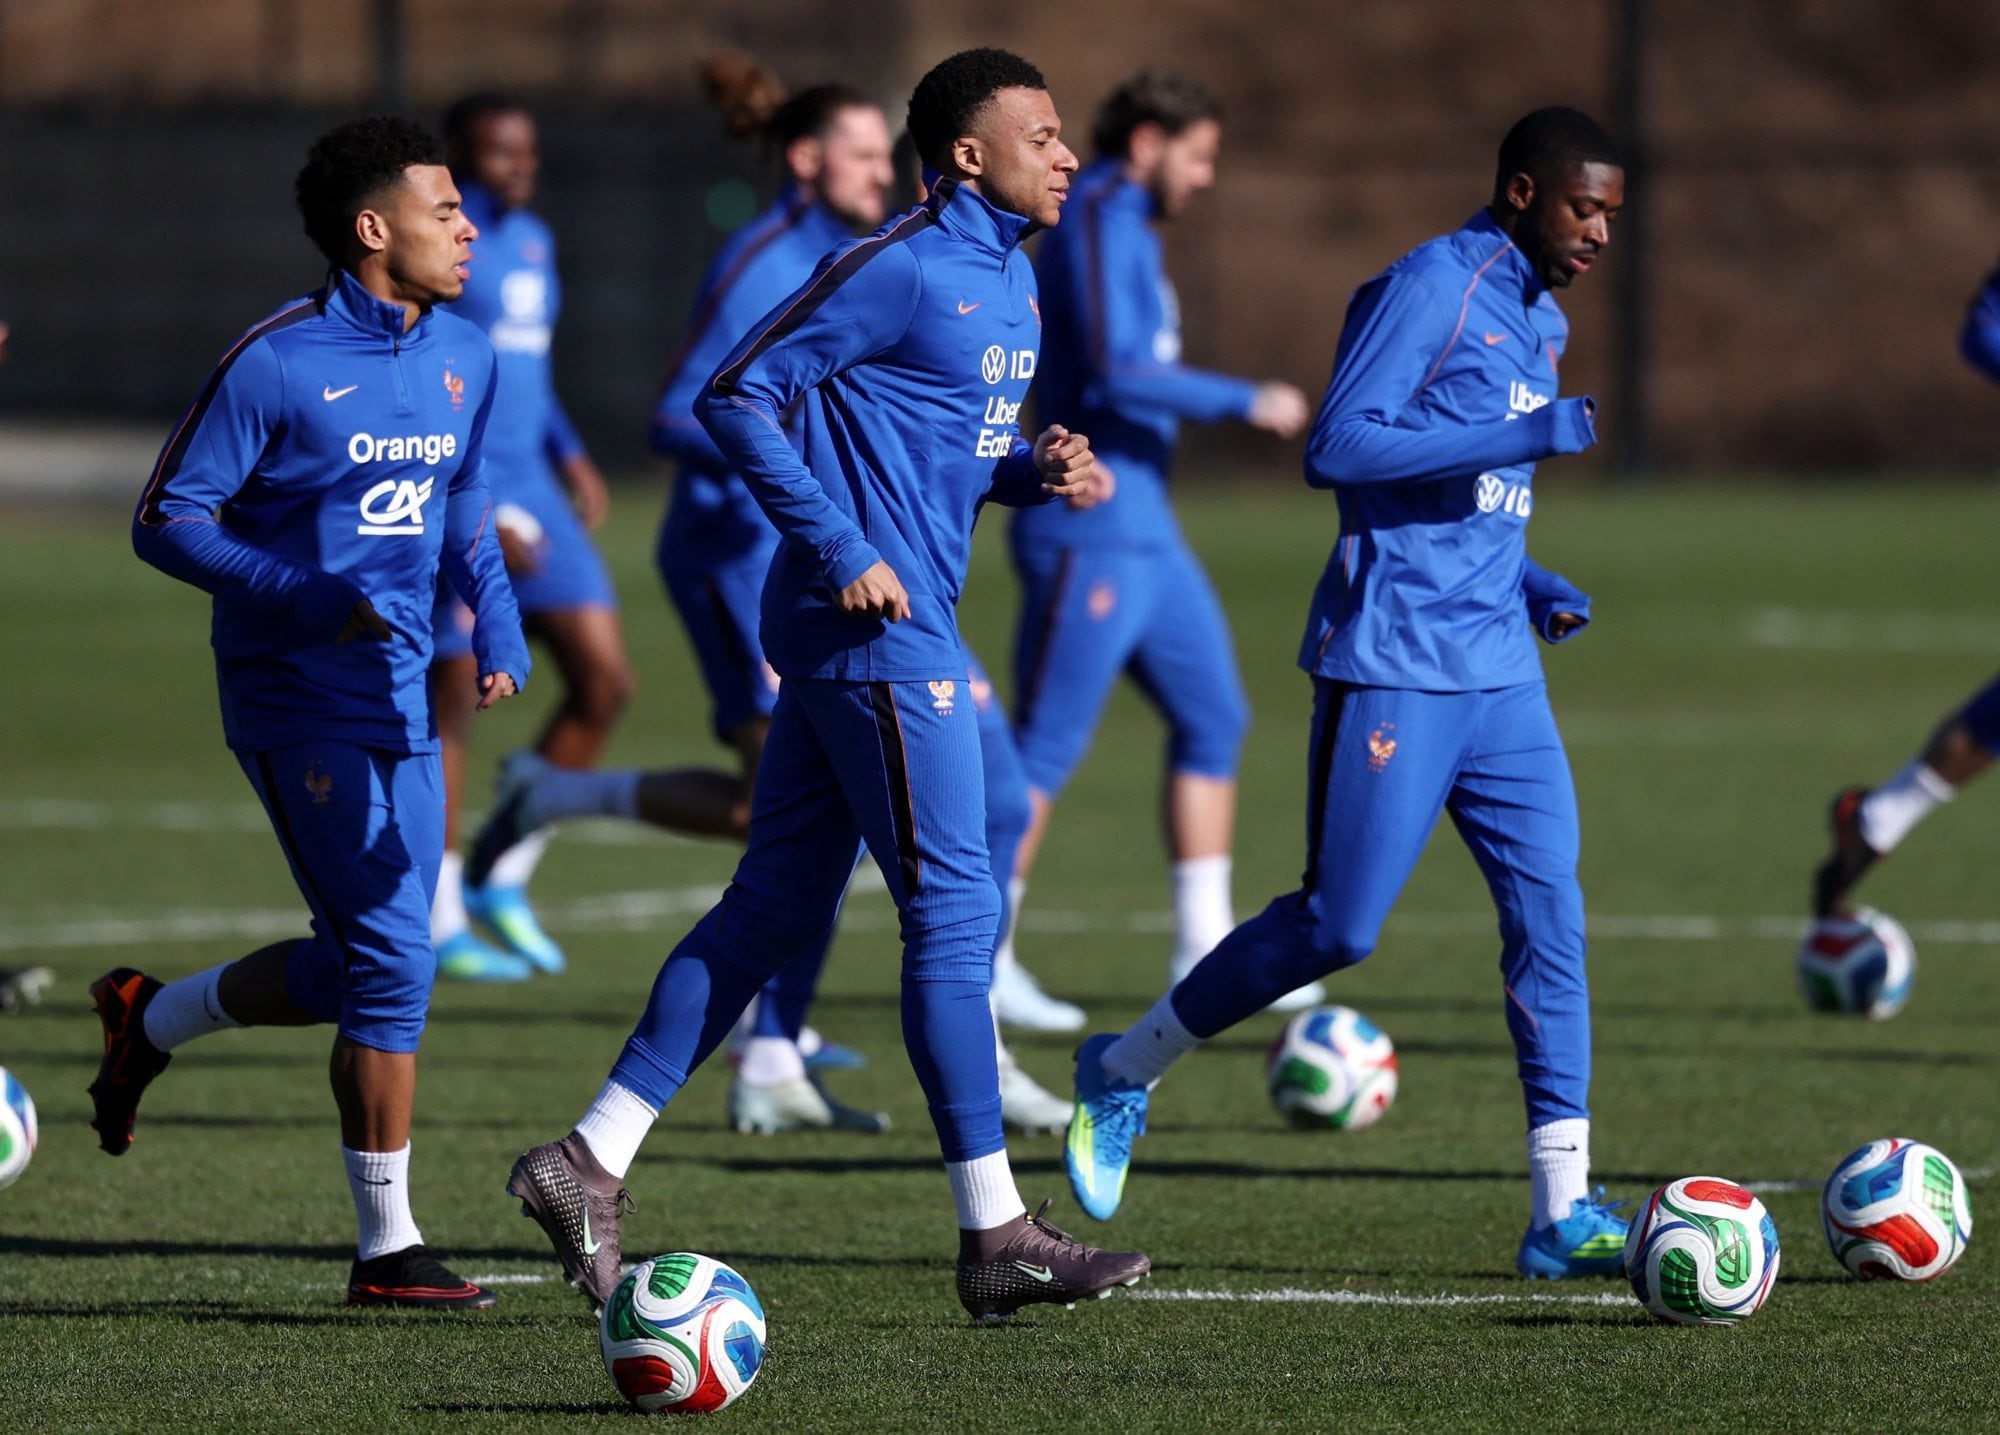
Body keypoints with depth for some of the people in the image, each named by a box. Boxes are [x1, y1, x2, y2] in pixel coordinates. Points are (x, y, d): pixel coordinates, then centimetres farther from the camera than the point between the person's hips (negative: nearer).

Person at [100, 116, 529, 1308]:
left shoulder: (465, 360, 9)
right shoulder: (277, 363, -13)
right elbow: (167, 518, -10)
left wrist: (499, 619, 4)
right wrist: (300, 596, -23)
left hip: (400, 696, 8)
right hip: (298, 703, -8)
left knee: (364, 969, 9)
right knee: (392, 959, -11)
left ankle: (151, 1020, 33)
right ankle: (388, 1248, -2)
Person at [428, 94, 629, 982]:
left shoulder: (531, 241, 15)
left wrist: (568, 454, 13)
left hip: (527, 488, 8)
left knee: (605, 680, -1)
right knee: (449, 701, -1)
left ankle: (503, 880, 11)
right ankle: (440, 926, 8)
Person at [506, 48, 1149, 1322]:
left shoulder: (1011, 281, 14)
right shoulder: (903, 271, -14)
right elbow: (737, 395, -14)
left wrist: (1039, 473, 4)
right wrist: (841, 552, -18)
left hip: (887, 629, 10)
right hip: (880, 631, -10)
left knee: (777, 907, 10)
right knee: (955, 912, -6)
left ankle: (592, 1162, 12)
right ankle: (997, 1237, -1)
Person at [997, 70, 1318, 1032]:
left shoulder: (1127, 231, 18)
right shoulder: (1099, 227, -13)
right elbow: (1118, 375, -24)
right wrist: (1246, 404, -19)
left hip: (1142, 531, 10)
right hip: (1090, 527, -10)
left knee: (1212, 718, 9)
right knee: (1047, 746, -7)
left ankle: (1203, 952, 10)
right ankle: (975, 961, -3)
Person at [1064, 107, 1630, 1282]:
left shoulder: (1544, 324, 18)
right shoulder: (1430, 287, -10)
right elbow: (1339, 448, -21)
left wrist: (1529, 585, 10)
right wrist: (1526, 435, -22)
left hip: (1499, 668, 8)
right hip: (1393, 665, -8)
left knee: (1551, 914, -4)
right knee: (1339, 926, -5)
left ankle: (1563, 1209, -4)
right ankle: (1125, 1074, 16)